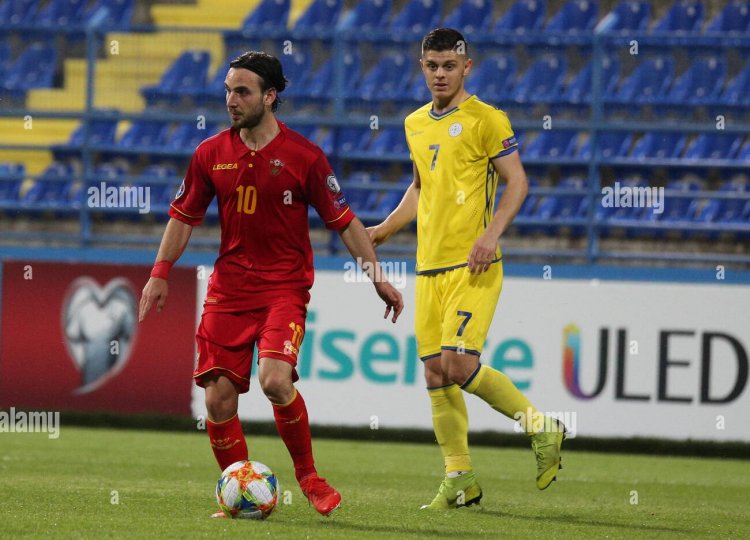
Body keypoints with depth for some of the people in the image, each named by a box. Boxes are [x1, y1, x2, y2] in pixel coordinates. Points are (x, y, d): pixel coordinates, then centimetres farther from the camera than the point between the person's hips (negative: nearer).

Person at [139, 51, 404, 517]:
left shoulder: (304, 156, -6)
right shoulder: (210, 154, 3)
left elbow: (343, 220, 0)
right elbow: (184, 216, 14)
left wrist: (378, 277, -2)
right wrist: (160, 273, 6)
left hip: (285, 286, -4)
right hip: (228, 288, 4)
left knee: (275, 380, -24)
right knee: (219, 396, -5)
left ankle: (308, 475, -2)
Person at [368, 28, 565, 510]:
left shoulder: (486, 120, -5)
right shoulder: (416, 124, 15)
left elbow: (518, 183, -7)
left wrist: (491, 234, -20)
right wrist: (386, 228, 16)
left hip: (472, 267, -7)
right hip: (430, 267, 7)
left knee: (458, 365, -18)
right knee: (435, 373, 4)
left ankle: (540, 426, 2)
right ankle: (460, 480, 12)